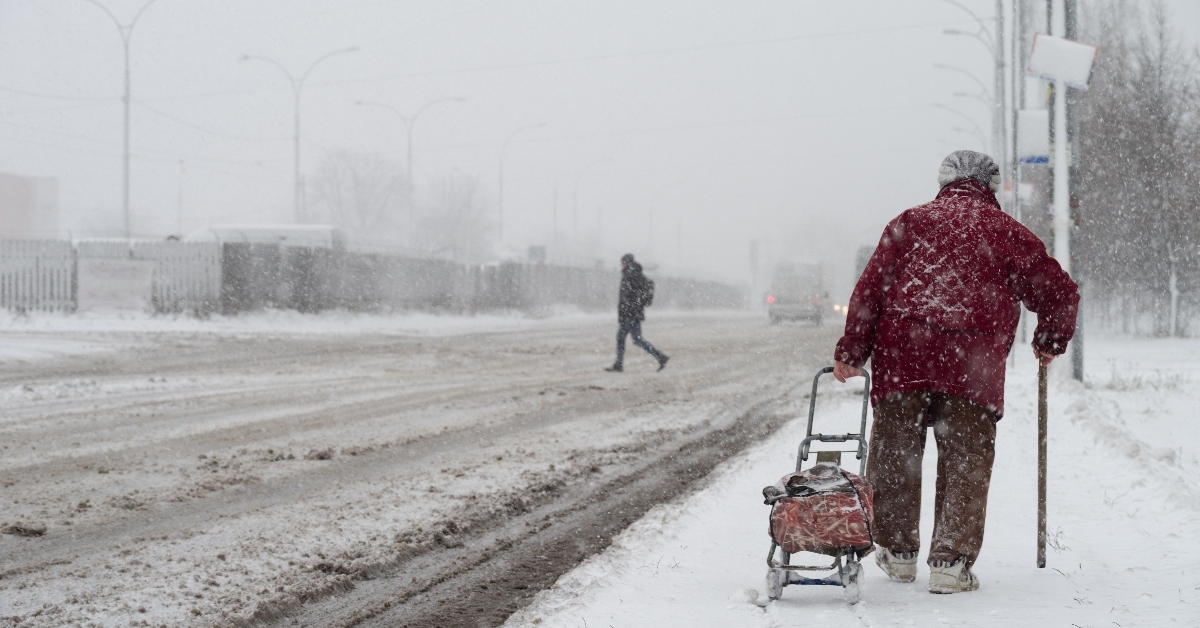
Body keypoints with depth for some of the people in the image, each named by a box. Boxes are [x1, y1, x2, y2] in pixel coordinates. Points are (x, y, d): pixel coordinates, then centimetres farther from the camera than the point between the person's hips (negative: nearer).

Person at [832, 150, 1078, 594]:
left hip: (902, 356, 1)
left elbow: (871, 286, 5)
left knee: (894, 455, 12)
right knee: (965, 463, 6)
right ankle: (951, 562, 3)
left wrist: (850, 352, 6)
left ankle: (897, 552, 21)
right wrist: (1049, 344, 30)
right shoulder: (1009, 233, 13)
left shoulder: (911, 221, 14)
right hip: (974, 364, -1)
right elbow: (1060, 292, 13)